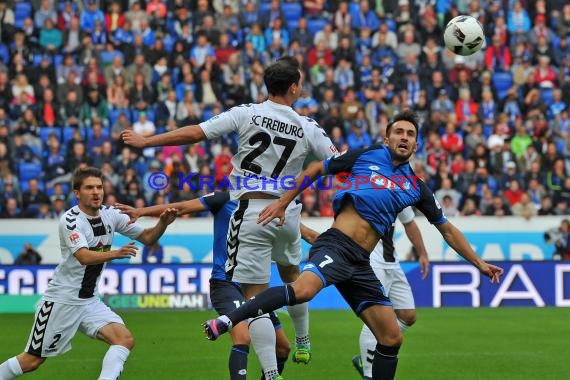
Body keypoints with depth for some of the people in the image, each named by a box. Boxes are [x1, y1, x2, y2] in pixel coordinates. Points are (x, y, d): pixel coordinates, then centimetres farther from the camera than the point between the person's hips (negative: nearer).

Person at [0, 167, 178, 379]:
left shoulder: (110, 215, 0)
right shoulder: (70, 220, -18)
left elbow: (147, 238, 5)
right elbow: (84, 257, -33)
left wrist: (163, 224, -15)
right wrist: (116, 254, -48)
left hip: (89, 301, 6)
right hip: (61, 300, -6)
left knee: (125, 340, -15)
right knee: (32, 361, -1)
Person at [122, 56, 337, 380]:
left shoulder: (246, 114, -6)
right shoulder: (308, 128, -1)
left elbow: (194, 134, -8)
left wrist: (145, 141, 1)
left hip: (253, 212, -4)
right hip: (288, 211, 4)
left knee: (256, 296, -4)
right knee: (292, 275, 31)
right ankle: (303, 345, 46)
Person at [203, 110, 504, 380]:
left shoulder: (415, 187, 18)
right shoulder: (366, 156, 7)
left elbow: (446, 229, 27)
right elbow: (316, 169, 14)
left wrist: (478, 262, 25)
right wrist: (282, 203, 7)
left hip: (360, 264, 6)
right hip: (336, 245, -6)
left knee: (392, 338, 0)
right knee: (304, 289, -37)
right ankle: (227, 321, -30)